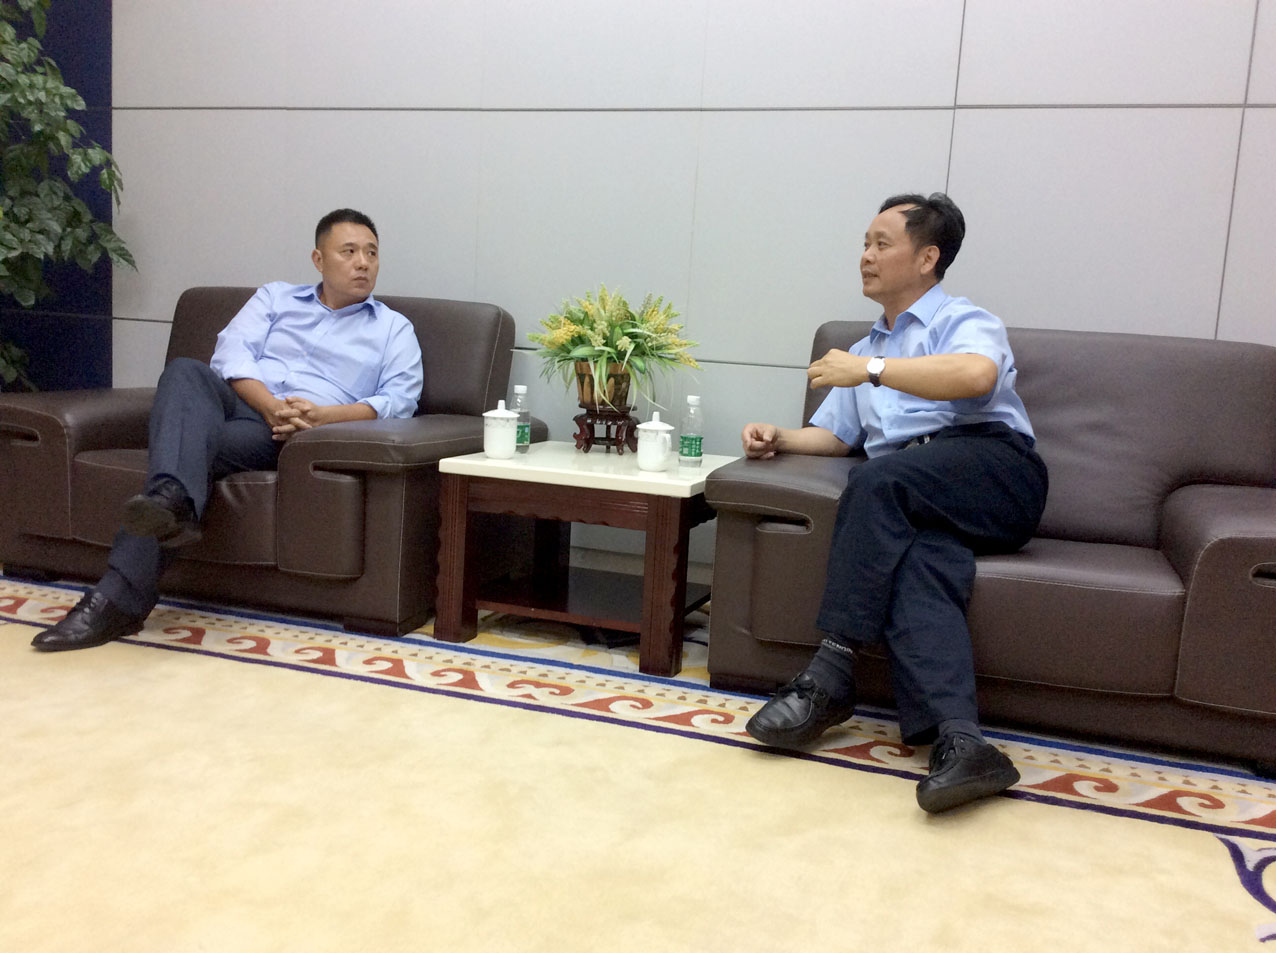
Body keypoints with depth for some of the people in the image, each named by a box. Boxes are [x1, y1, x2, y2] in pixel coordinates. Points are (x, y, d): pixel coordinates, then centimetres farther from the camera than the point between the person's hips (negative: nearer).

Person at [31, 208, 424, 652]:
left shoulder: (394, 328, 19)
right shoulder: (275, 297, 25)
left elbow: (400, 399, 1)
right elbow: (230, 356, 7)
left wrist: (321, 414, -15)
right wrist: (271, 406, -15)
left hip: (296, 435, -2)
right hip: (241, 407, 3)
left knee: (202, 446, -31)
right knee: (185, 371, -32)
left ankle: (120, 598, -38)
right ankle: (172, 500, -56)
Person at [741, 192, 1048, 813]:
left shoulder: (962, 321, 13)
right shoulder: (864, 349, 37)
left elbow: (977, 374, -14)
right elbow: (833, 436, 29)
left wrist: (871, 370, -12)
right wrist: (777, 437, 9)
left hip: (992, 471, -4)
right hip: (914, 506, 5)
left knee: (877, 480, -34)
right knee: (916, 566, -31)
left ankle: (831, 675, -32)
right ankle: (958, 742, -47)